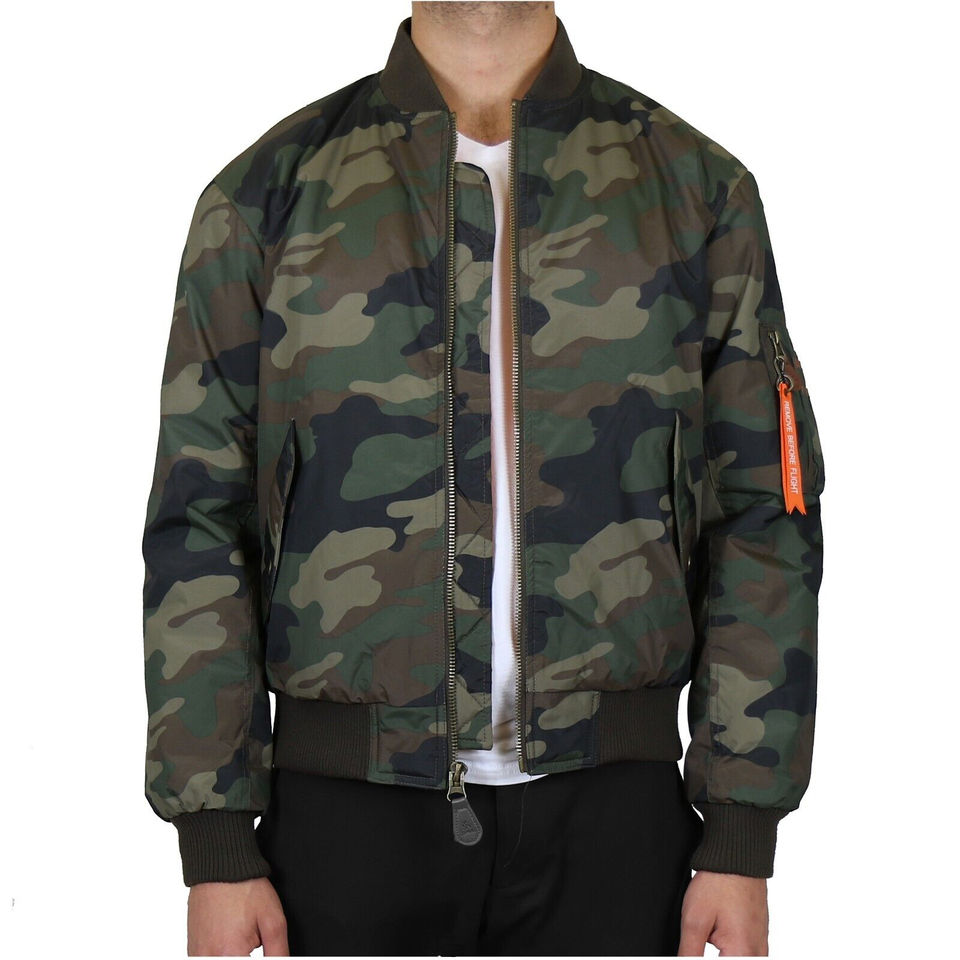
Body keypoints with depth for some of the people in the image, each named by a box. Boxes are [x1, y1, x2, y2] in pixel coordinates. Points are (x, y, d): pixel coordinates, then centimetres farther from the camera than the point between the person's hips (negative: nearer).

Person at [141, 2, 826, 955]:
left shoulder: (700, 189, 3)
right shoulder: (264, 194, 2)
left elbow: (763, 518, 2)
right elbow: (199, 527, 1)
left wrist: (743, 840, -2)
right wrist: (217, 847, -4)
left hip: (612, 807, 1)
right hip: (345, 806, 0)